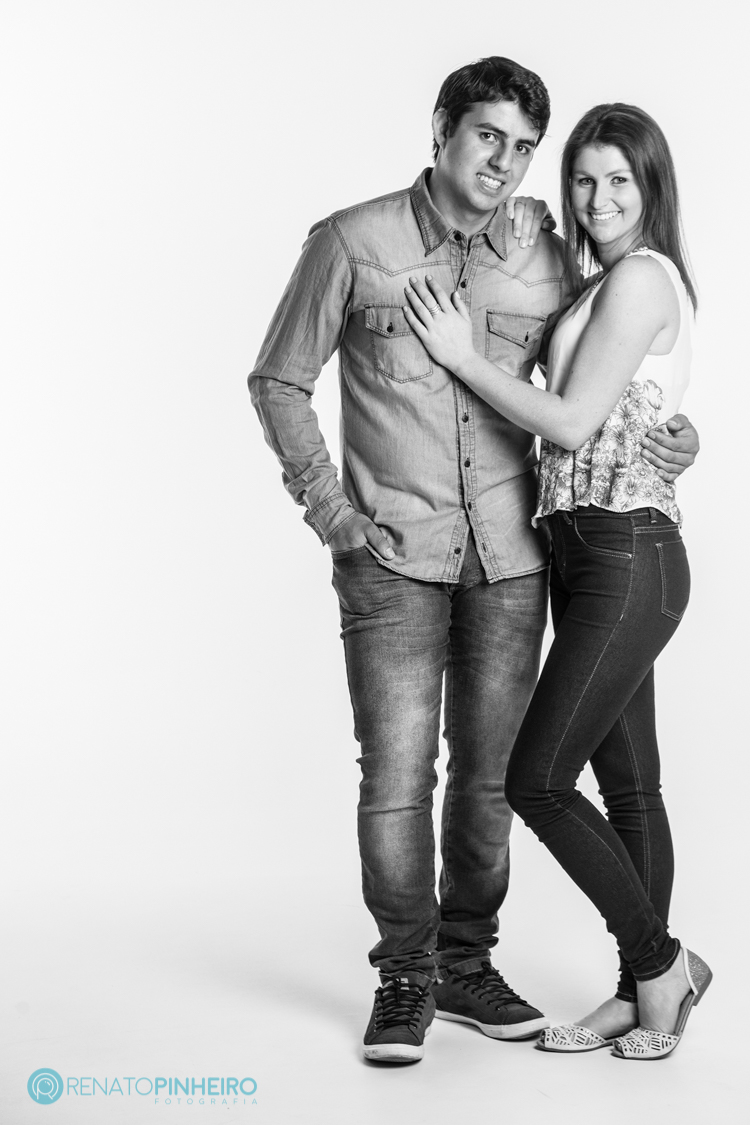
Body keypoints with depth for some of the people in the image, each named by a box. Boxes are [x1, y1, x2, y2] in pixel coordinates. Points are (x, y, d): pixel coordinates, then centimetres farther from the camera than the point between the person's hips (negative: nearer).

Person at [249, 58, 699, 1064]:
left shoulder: (546, 260, 3)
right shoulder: (353, 242, -4)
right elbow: (279, 382, 2)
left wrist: (672, 438, -1)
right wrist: (332, 515, -5)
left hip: (509, 555, 3)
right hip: (394, 556, -3)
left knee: (490, 771, 9)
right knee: (396, 772, -4)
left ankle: (467, 967, 26)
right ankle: (404, 981, 14)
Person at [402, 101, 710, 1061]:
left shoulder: (638, 278, -10)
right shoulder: (609, 284, 19)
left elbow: (572, 422, -15)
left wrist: (461, 355, -8)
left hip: (626, 559, -10)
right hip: (595, 557, 10)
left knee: (538, 781, -7)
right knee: (627, 783, 12)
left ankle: (661, 963, 9)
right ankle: (643, 993, 22)